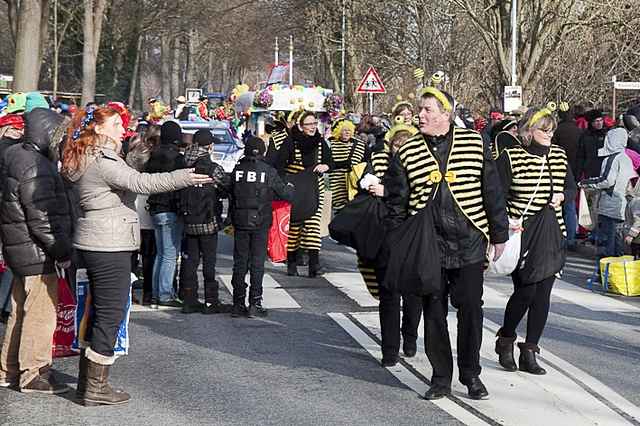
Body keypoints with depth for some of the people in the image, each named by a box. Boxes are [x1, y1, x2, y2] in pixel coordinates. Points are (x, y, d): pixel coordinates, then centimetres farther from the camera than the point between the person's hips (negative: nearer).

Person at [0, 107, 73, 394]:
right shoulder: (34, 167, -20)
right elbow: (42, 218, -23)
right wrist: (62, 252, -16)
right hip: (36, 252, -10)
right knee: (41, 313, -2)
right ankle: (33, 375, 4)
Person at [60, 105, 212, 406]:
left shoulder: (88, 159, 17)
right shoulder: (101, 160, -17)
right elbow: (139, 182, -28)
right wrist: (183, 178, -33)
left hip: (95, 245, 11)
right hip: (108, 245, -11)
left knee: (101, 313, 15)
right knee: (110, 315, -4)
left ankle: (88, 381, 21)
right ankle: (96, 388, 1)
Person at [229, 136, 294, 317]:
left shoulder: (237, 170, -2)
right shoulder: (268, 171, -8)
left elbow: (230, 192, 3)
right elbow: (286, 194, -5)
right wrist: (290, 187, 18)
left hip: (240, 222, 2)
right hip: (260, 222, -2)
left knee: (240, 262, 9)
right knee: (257, 263, 4)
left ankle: (238, 304, 9)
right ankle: (255, 304, 3)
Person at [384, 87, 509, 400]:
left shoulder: (475, 144, 1)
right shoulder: (407, 153, 3)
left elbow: (493, 192, 6)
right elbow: (396, 203, 6)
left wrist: (499, 234, 6)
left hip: (469, 242, -1)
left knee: (471, 309, 3)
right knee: (433, 311, 5)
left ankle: (471, 374, 17)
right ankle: (441, 378, 16)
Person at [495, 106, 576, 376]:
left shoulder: (559, 156, 10)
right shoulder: (510, 158, -5)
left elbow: (572, 189, 19)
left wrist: (561, 196, -3)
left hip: (551, 235, 5)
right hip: (520, 235, -5)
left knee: (542, 295, 2)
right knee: (525, 291, -11)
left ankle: (529, 353, 11)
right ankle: (505, 339, 15)